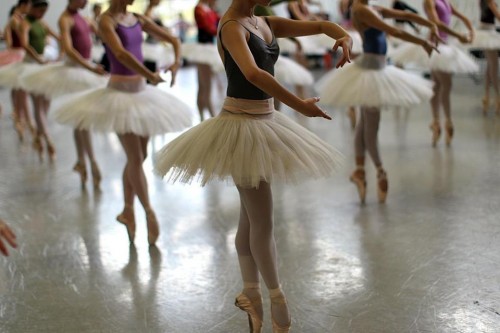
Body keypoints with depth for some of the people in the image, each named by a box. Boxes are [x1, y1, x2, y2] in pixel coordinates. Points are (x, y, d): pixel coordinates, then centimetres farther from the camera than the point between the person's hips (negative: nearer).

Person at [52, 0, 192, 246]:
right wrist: (149, 74, -37)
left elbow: (172, 39, 10)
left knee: (138, 157, 13)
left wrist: (177, 62, -10)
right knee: (135, 158, -4)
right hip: (119, 92, -7)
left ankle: (128, 210, 27)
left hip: (142, 91, 7)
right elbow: (120, 53, -28)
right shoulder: (106, 20, -11)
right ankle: (149, 212, 8)